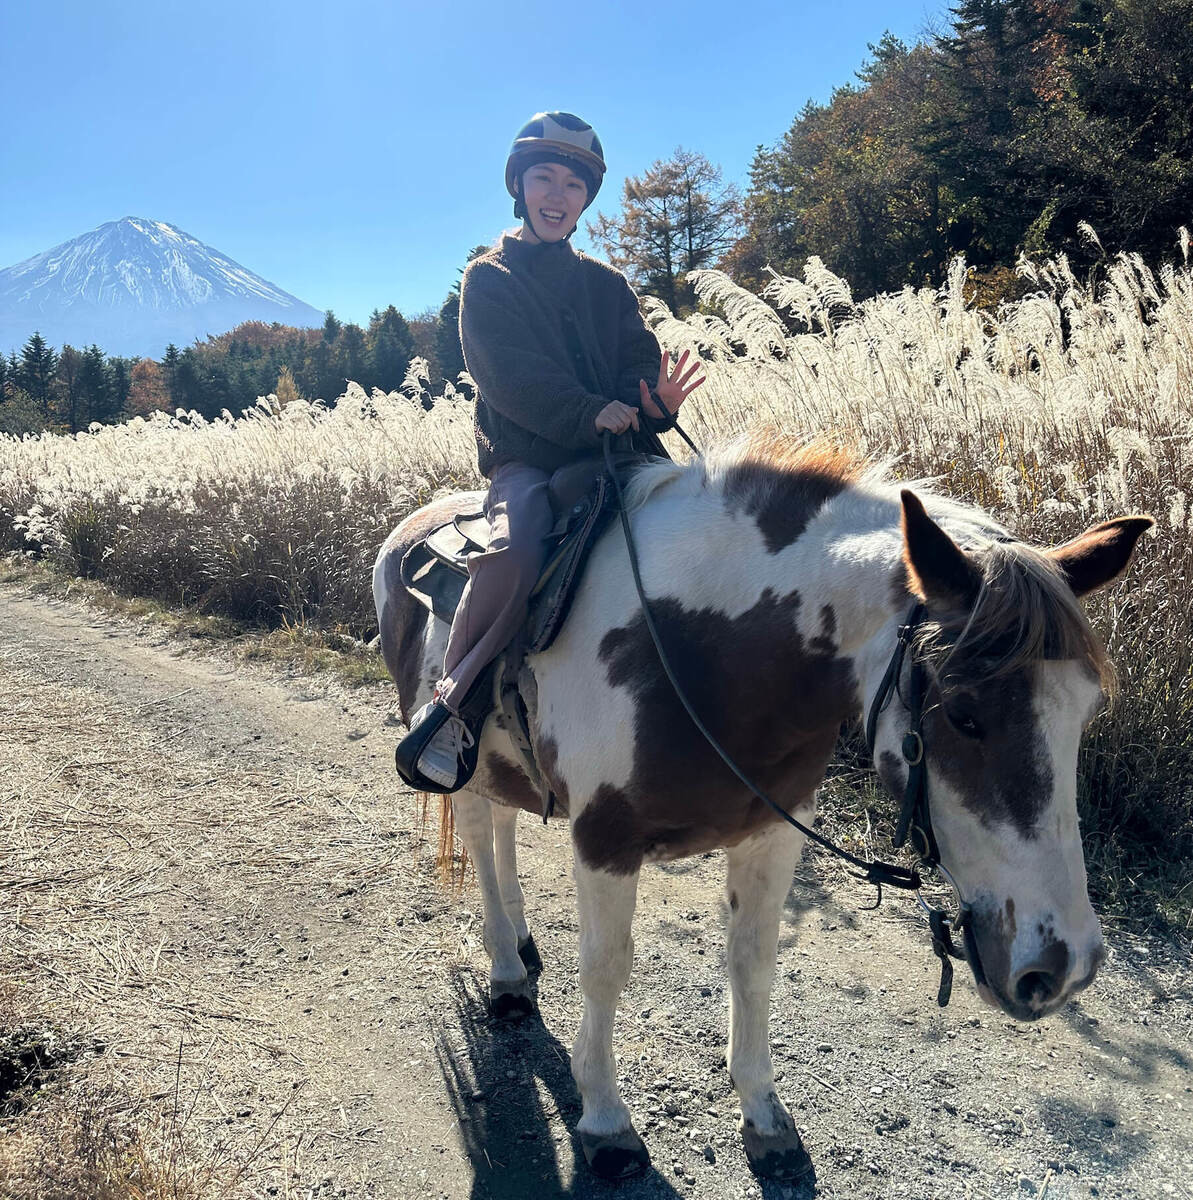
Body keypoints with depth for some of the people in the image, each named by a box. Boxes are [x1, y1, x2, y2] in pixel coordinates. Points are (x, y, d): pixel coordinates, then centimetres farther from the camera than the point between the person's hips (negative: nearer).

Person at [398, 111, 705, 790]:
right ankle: (450, 699, -20)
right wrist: (589, 412, -22)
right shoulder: (490, 279, 9)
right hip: (526, 458, -4)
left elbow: (641, 363, 10)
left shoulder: (608, 285, 22)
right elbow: (510, 375, -7)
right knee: (519, 547, -36)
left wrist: (657, 402, -16)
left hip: (614, 455, 4)